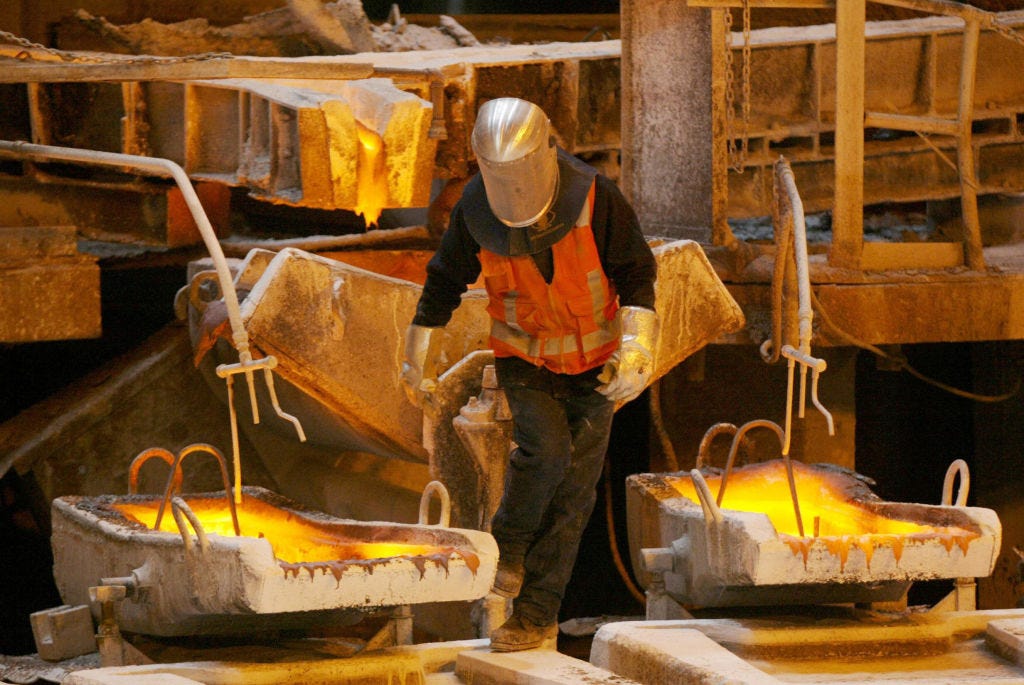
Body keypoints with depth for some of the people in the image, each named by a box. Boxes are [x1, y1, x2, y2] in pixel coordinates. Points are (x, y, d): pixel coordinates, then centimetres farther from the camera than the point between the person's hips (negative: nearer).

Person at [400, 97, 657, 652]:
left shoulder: (593, 197, -19)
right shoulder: (475, 210, -13)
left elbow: (635, 273, -10)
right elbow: (445, 281, 3)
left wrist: (636, 347, -21)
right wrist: (417, 353, 8)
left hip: (592, 361, 0)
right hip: (523, 355, 0)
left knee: (571, 490, -1)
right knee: (544, 447, -25)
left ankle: (536, 612, 6)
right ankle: (511, 546, 2)